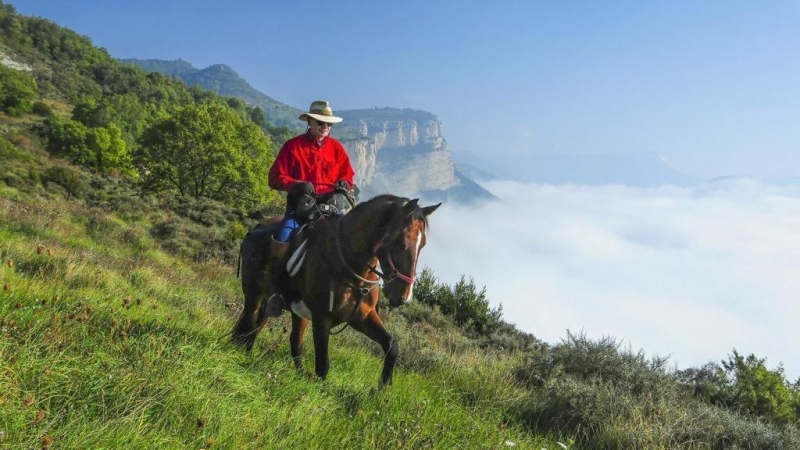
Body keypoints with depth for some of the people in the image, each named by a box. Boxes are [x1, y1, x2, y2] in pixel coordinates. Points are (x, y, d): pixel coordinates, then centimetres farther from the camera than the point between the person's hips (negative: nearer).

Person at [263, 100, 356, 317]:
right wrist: (295, 185, -17)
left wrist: (344, 184, -6)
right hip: (301, 202, -2)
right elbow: (275, 177, 1)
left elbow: (347, 174, 19)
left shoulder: (336, 148, 11)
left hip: (329, 201, 3)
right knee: (283, 236, -25)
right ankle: (276, 288, -12)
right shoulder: (293, 146, 2)